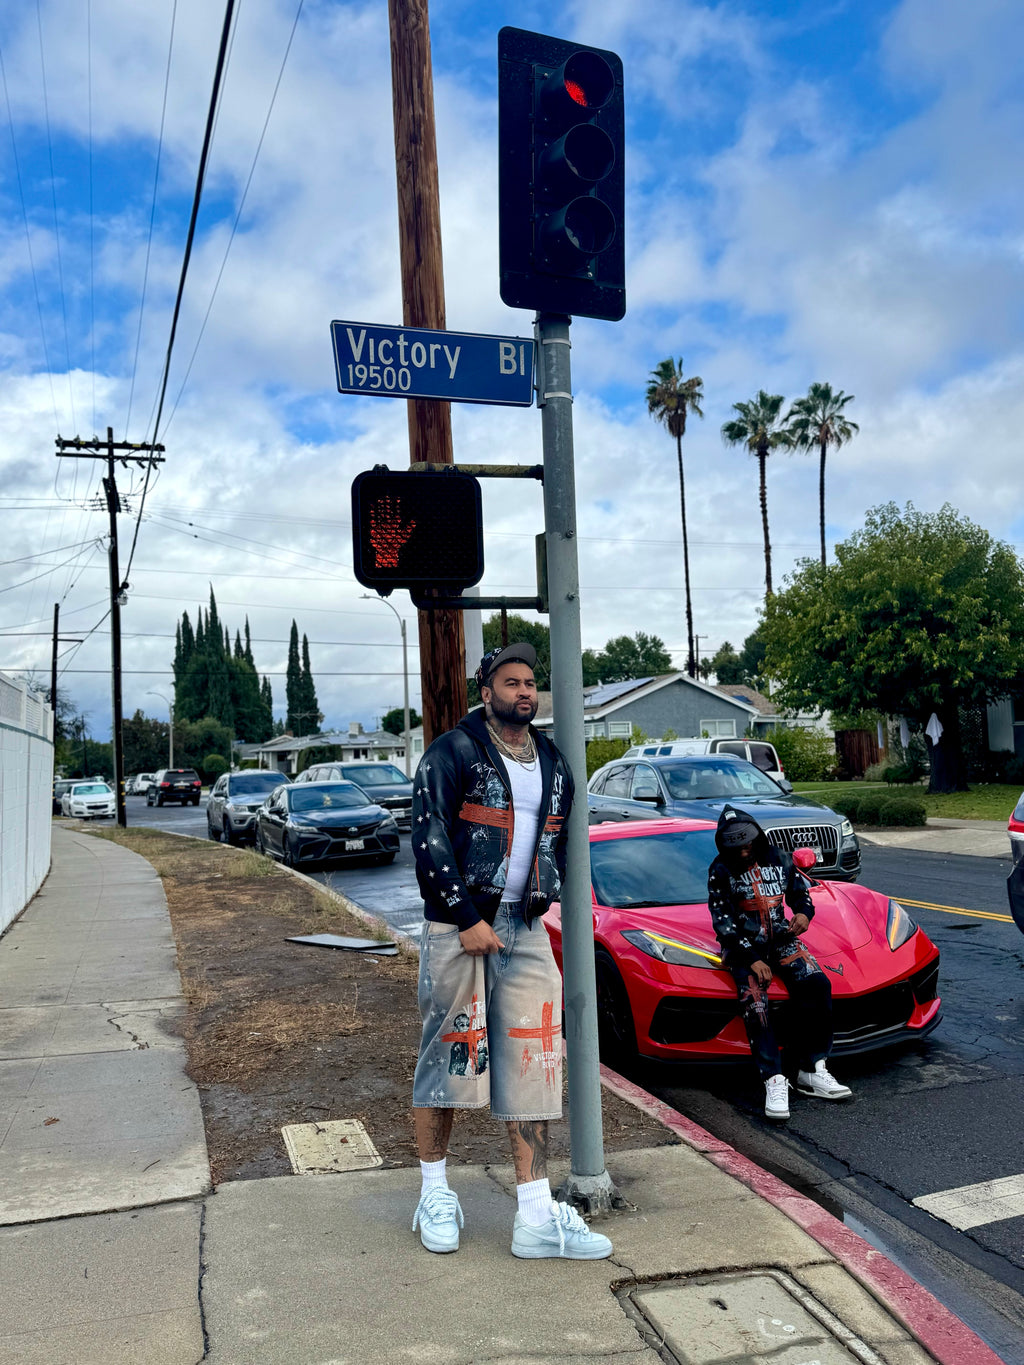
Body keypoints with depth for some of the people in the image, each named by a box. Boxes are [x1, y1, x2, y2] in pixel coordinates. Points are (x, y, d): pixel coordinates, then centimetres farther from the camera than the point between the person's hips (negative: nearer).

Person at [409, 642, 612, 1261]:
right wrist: (467, 920, -15)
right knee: (447, 1054, 5)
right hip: (460, 927, -5)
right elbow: (430, 840, -12)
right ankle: (436, 1192, 24)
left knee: (532, 1064, 4)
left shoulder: (554, 763, 13)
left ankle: (537, 1216, 11)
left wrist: (540, 899, 12)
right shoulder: (454, 752, -6)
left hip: (526, 932, 5)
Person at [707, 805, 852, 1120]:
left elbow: (801, 893, 18)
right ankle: (774, 1082, -27)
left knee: (817, 984, -22)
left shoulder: (779, 861, 7)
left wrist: (804, 913, -7)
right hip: (743, 946, -3)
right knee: (754, 1004, -28)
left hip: (781, 938, 3)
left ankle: (813, 1071, -14)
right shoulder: (720, 872, -5)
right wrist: (752, 958, -17)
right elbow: (723, 921, -9)